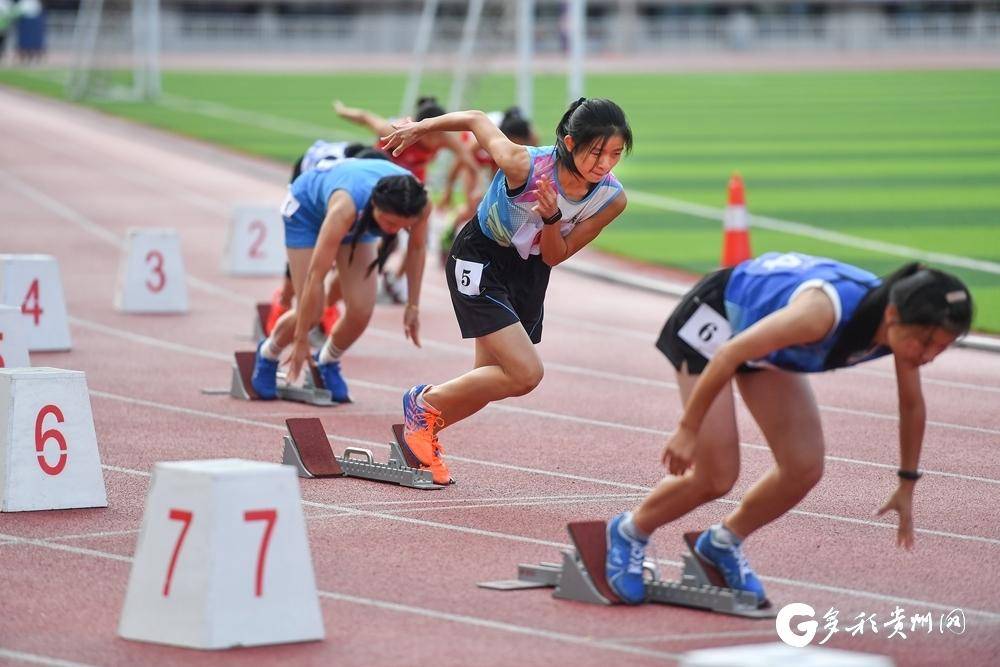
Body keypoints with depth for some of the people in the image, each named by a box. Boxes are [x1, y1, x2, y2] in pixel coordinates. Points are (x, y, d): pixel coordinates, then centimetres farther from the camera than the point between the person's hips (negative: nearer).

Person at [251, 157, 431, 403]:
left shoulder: (420, 205, -33)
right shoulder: (345, 207, -46)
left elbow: (417, 248, -10)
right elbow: (315, 275, -38)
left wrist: (413, 306, -3)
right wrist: (301, 340, -32)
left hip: (359, 219, 4)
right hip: (307, 207, -4)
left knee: (361, 312, -10)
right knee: (309, 313, -11)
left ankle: (328, 361, 20)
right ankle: (267, 354, 20)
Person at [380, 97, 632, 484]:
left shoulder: (612, 199, -18)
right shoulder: (522, 164, -33)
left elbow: (554, 257, -8)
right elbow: (475, 119, -15)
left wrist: (552, 218, -30)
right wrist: (418, 129, 1)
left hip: (531, 271, 6)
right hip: (481, 260, -6)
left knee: (494, 379, 16)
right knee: (526, 373, -19)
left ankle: (422, 432, 42)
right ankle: (425, 402, 3)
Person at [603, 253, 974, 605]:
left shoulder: (903, 326, -20)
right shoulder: (824, 311, -42)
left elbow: (912, 405, 0)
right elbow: (728, 354, -33)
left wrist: (907, 486, 7)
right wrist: (687, 428, -25)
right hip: (712, 316, -7)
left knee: (804, 469, -2)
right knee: (717, 477, -10)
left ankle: (723, 542, 22)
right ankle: (630, 532, 16)